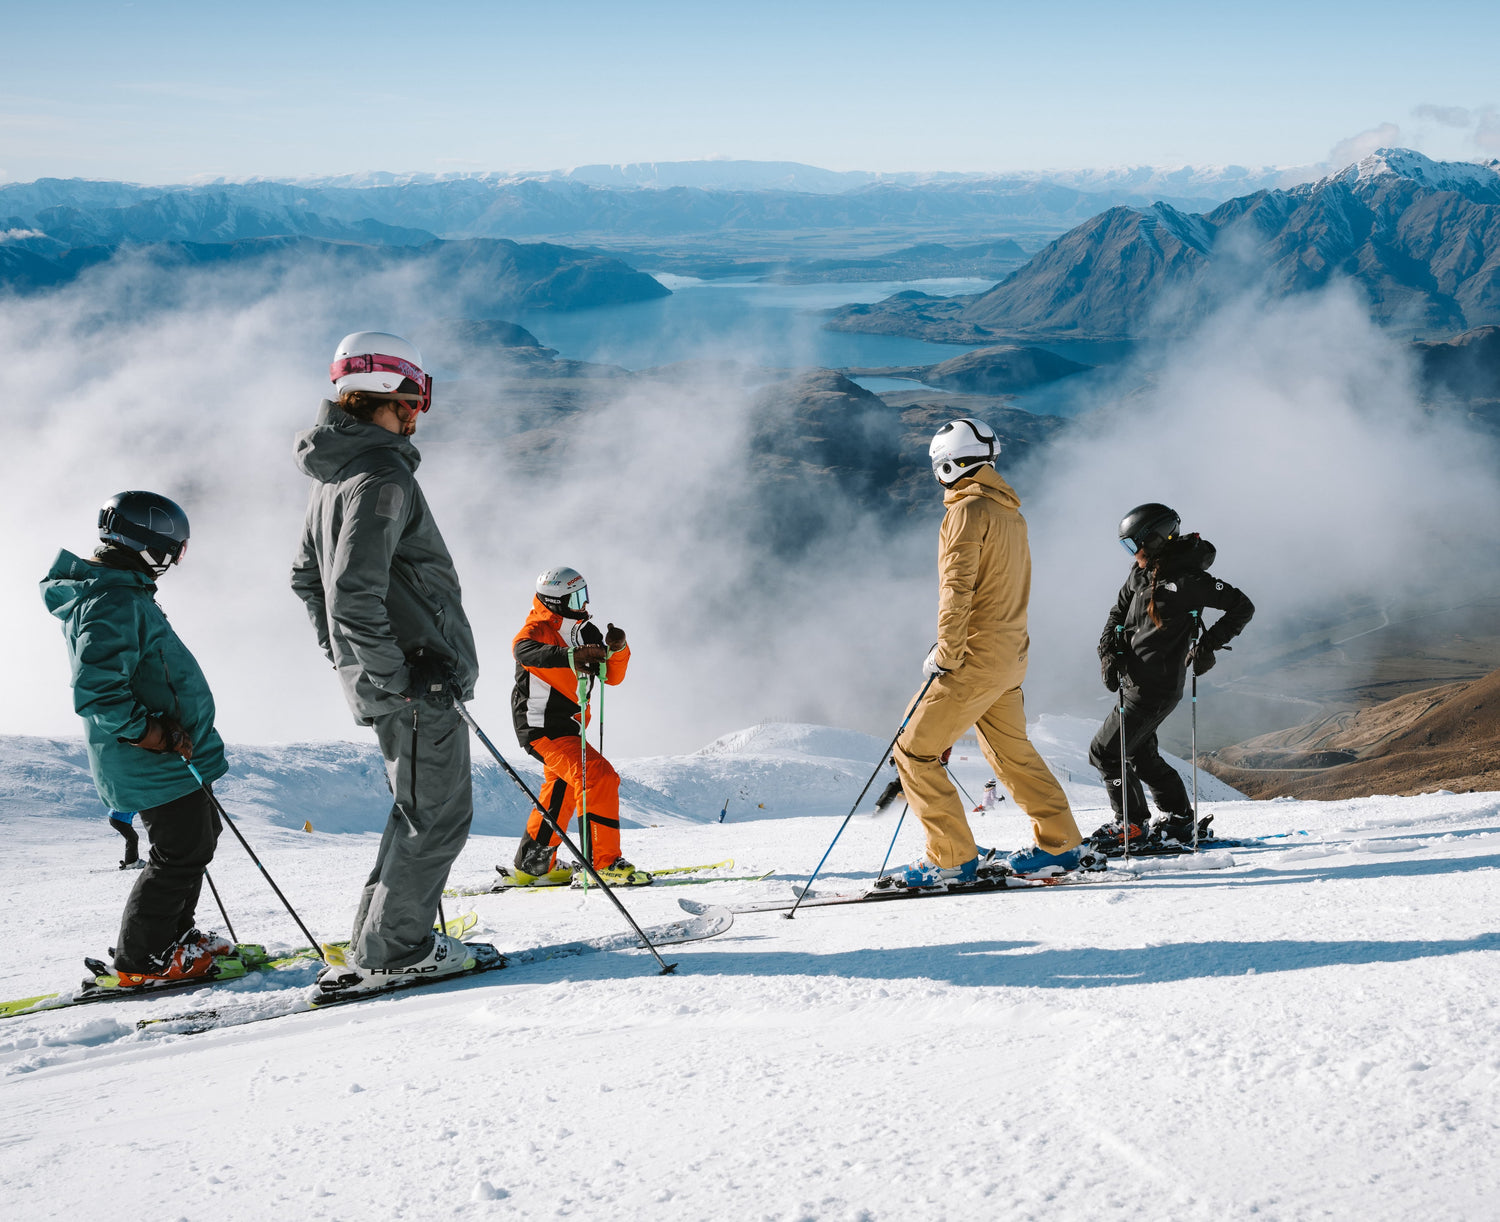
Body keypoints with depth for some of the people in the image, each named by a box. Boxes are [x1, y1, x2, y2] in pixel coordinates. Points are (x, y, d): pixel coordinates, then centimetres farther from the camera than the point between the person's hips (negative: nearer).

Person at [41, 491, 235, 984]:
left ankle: (175, 934, 32)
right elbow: (96, 693, -30)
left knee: (199, 837, 20)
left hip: (175, 758, 11)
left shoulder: (124, 595, 13)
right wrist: (155, 734, -24)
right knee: (183, 852, -5)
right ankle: (141, 960, 6)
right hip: (158, 767, -11)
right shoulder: (113, 604, -22)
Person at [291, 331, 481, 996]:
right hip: (417, 678, -10)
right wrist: (394, 677, -21)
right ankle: (389, 952, 6)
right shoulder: (382, 475, -18)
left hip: (393, 679, 10)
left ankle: (379, 938, 24)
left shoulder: (332, 477, 14)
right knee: (439, 815, 0)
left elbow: (308, 577, 22)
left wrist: (347, 660, 25)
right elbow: (354, 593, -27)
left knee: (421, 809, 20)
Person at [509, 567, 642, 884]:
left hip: (566, 727, 10)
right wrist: (570, 656, -53)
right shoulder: (539, 628, -13)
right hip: (542, 725, -10)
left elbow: (611, 676, 9)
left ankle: (532, 865, 36)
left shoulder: (586, 632, 10)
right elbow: (524, 650, -38)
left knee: (563, 791, 23)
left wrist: (617, 650, -12)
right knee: (599, 777, -21)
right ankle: (604, 862, -21)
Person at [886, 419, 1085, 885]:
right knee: (1011, 751, 21)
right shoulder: (1010, 512, 15)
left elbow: (958, 590, -20)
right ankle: (1058, 845, 25)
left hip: (976, 660, -9)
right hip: (1010, 656, 9)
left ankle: (952, 858, -4)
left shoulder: (969, 509, -13)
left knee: (916, 752, -4)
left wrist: (944, 655, -16)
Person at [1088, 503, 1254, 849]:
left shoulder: (1187, 579, -17)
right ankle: (1179, 819, 29)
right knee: (1141, 754, 19)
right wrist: (1109, 651, 1)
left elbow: (1242, 607, -10)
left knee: (1105, 752, -7)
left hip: (1156, 688, -9)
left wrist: (1208, 645, -14)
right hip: (1134, 680, 9)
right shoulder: (1141, 573, 7)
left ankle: (1131, 825, 5)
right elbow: (1119, 611, 18)